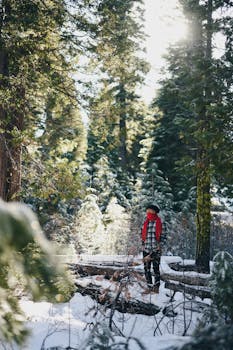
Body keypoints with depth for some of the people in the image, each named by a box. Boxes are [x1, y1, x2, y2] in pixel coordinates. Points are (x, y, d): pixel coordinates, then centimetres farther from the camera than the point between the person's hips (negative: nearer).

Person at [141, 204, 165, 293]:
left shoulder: (159, 223, -2)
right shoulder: (145, 223, 10)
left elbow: (162, 236, 0)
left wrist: (159, 246, -9)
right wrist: (143, 245, 7)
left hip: (156, 250, -4)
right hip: (146, 249, 4)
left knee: (156, 268, -7)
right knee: (146, 269, 5)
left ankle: (156, 286, 3)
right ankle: (150, 287, 13)